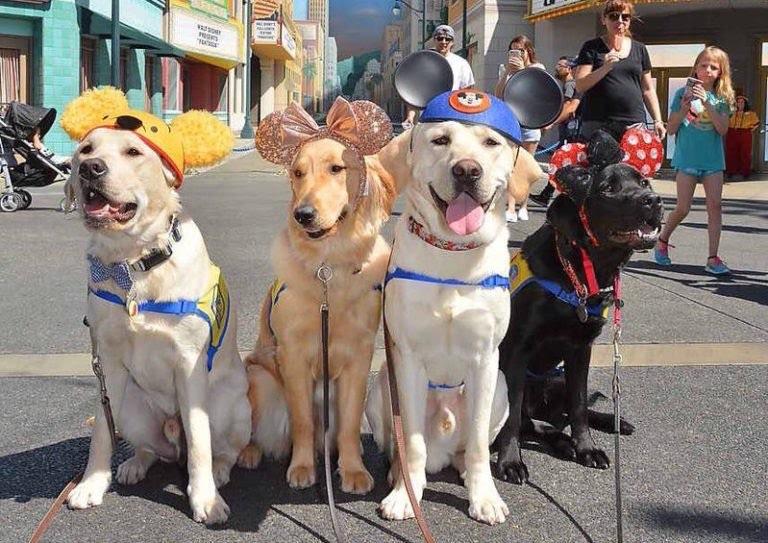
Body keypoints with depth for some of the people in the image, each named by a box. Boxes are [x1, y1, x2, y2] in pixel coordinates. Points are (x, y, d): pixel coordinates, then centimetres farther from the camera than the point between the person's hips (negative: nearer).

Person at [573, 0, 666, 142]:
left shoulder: (640, 49, 15)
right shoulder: (592, 47, 5)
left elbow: (648, 90, 19)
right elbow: (580, 86, -4)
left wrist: (658, 121, 9)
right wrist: (605, 68, -17)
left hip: (635, 123, 3)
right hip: (598, 125, -2)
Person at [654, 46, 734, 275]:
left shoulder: (721, 98, 5)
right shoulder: (683, 93, 1)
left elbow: (722, 130, -8)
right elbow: (672, 129, 1)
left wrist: (707, 103, -17)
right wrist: (684, 107, -14)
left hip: (713, 159, 2)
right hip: (687, 158, -2)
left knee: (714, 206, -4)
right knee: (683, 208, -3)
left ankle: (713, 259, 0)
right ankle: (662, 241, 23)